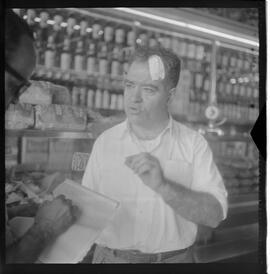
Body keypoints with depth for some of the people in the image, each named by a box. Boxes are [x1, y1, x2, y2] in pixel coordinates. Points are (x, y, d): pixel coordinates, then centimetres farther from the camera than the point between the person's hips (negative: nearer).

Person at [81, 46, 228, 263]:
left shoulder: (193, 143, -7)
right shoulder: (105, 141, -2)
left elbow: (215, 215, -14)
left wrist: (162, 186, -26)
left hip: (174, 257, -1)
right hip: (111, 256, 1)